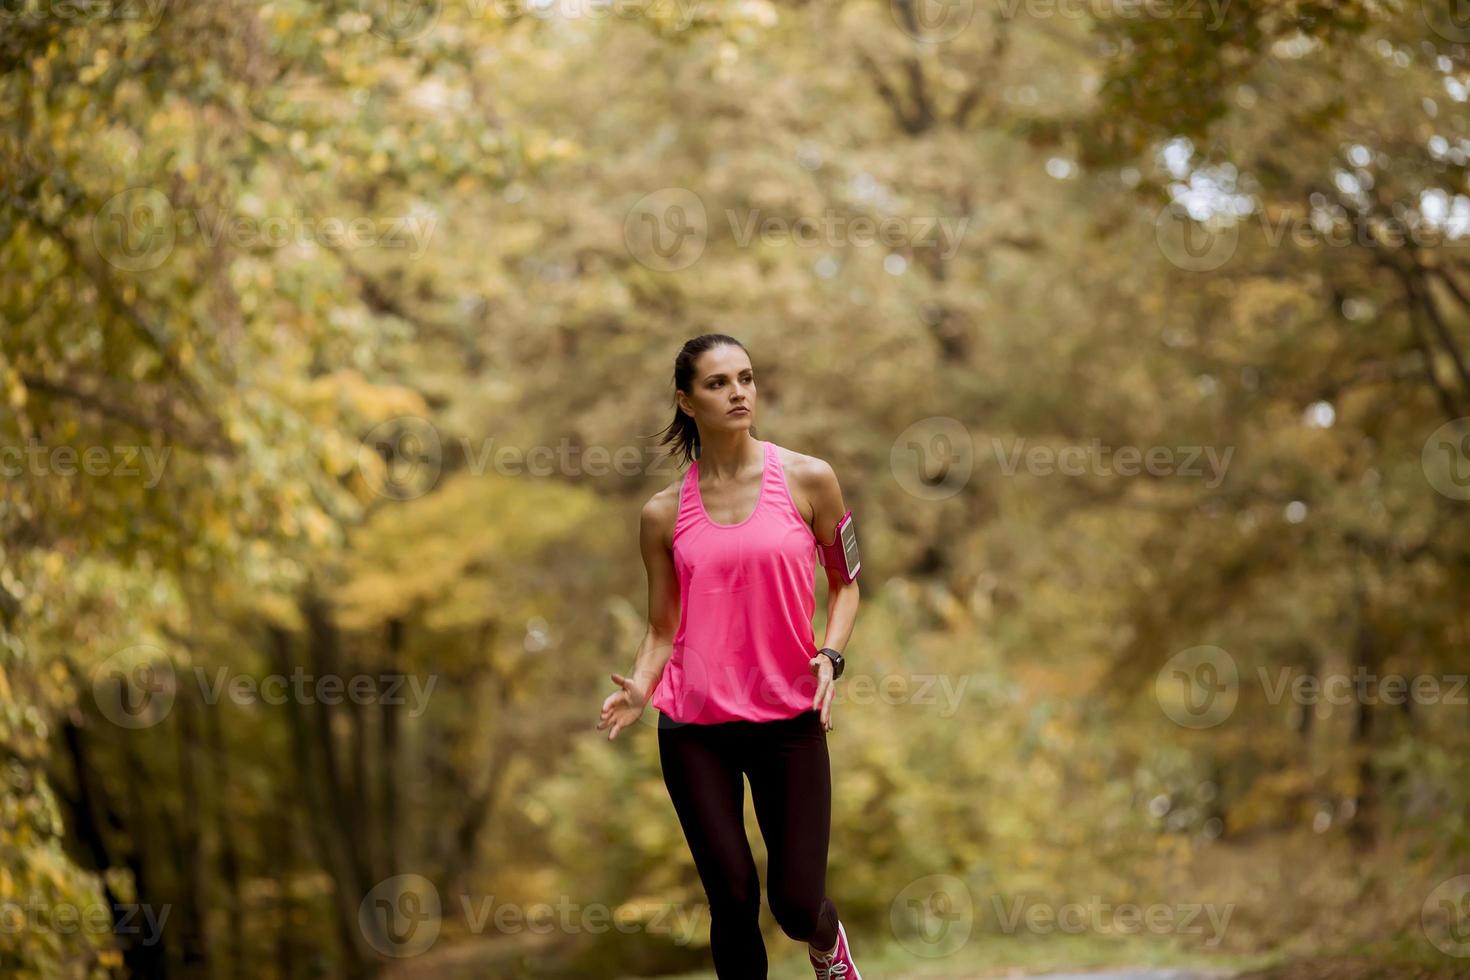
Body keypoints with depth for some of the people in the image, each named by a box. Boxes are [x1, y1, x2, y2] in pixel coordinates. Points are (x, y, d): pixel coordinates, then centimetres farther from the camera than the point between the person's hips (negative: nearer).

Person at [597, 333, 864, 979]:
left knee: (796, 903, -1)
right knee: (732, 902, 0)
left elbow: (844, 583, 9)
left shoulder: (807, 480, -1)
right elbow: (662, 629, 8)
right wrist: (638, 689, -11)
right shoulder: (663, 514, 3)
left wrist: (830, 655, -9)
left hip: (790, 718, -1)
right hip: (693, 729, 1)